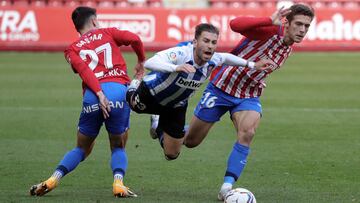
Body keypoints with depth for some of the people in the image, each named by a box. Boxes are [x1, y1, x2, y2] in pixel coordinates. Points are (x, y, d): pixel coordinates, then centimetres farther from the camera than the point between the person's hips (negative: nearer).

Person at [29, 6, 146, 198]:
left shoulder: (72, 49, 19)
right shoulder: (108, 33, 20)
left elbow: (83, 69, 0)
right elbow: (134, 39, 6)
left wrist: (100, 94, -10)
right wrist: (141, 62, 23)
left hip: (92, 96, 1)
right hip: (119, 91, -1)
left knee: (82, 148, 19)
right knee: (118, 148, 15)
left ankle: (53, 180, 2)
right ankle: (118, 183, -11)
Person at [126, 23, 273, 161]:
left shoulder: (212, 62, -23)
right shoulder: (181, 54, -42)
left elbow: (225, 57, 3)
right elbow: (149, 63, -57)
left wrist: (251, 65, 1)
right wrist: (176, 67, -71)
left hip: (176, 108, 5)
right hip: (150, 94, -5)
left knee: (172, 154, 13)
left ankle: (159, 128, 43)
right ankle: (134, 89, 56)